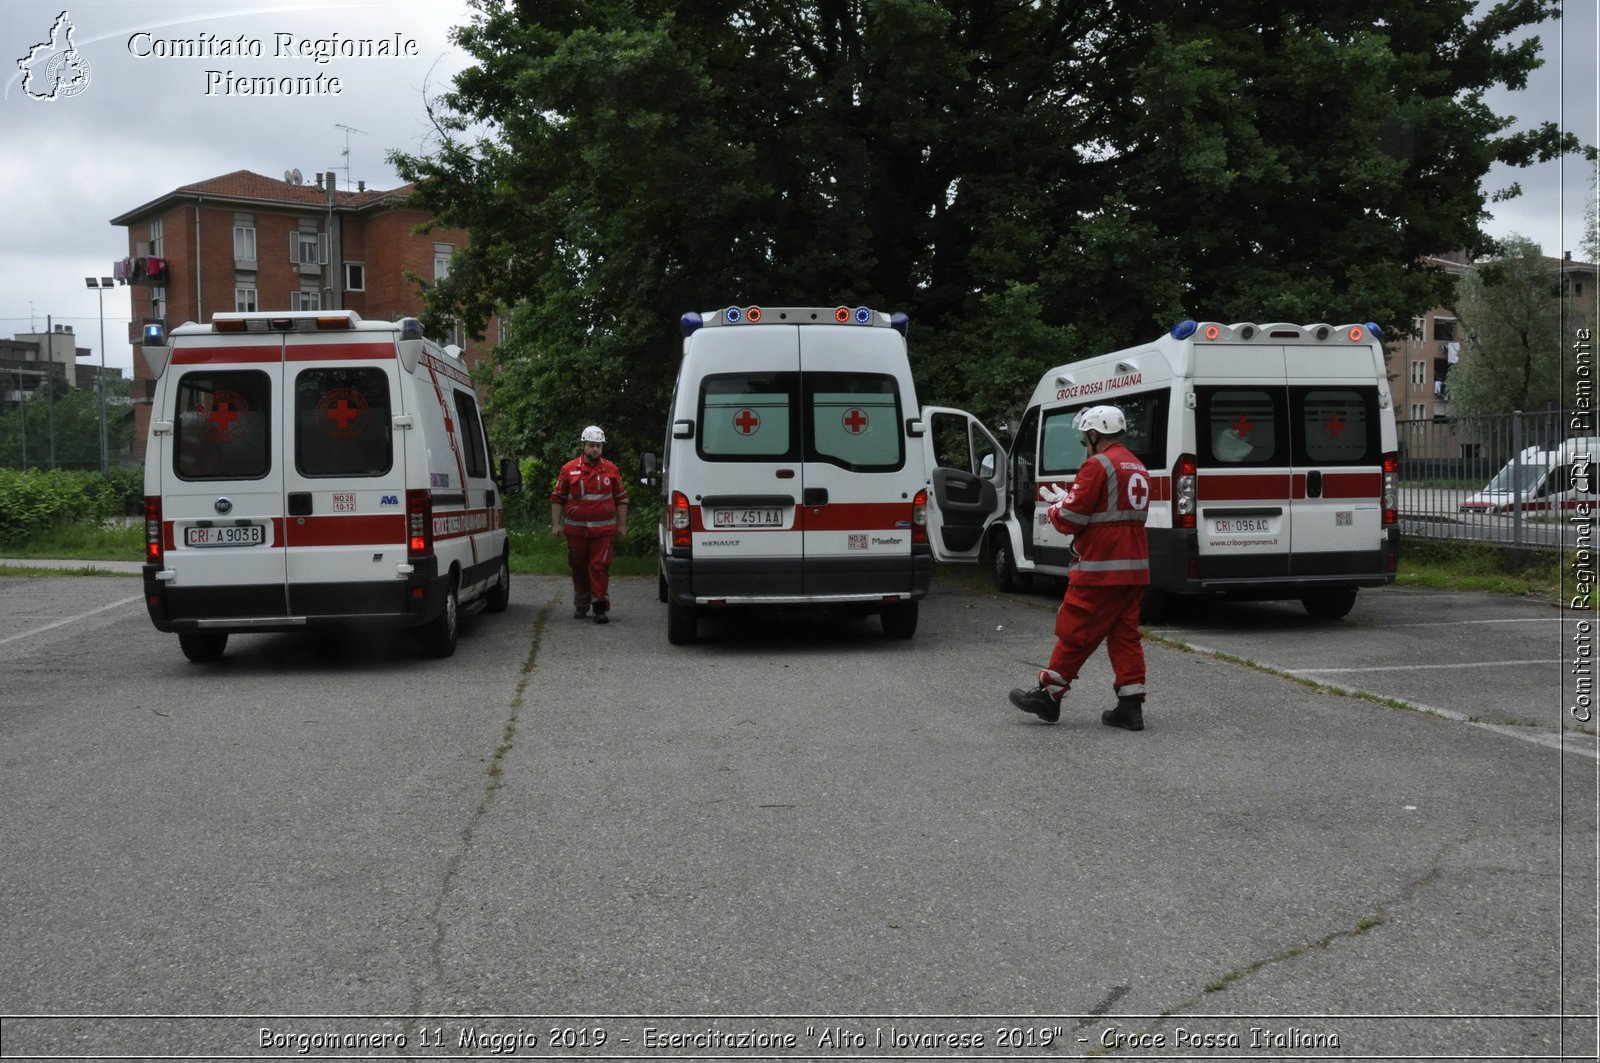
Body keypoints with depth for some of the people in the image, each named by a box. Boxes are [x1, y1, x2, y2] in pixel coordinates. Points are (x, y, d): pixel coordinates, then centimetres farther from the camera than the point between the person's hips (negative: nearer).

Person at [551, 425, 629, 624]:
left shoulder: (611, 470, 6)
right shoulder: (569, 469, 3)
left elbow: (621, 499, 12)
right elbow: (557, 498, 9)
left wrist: (622, 525, 9)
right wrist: (556, 523, 3)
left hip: (604, 530, -1)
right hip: (576, 530, 1)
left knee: (600, 567, -7)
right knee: (579, 569, 10)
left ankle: (600, 607, -7)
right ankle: (581, 605, 25)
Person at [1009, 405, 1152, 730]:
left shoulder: (1098, 465, -12)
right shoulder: (1138, 468, 16)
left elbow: (1071, 519, -14)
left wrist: (1053, 510, 8)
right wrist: (1065, 499, 20)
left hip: (1101, 569, -8)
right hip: (1134, 569, 8)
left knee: (1075, 632, 0)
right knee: (1125, 633, 10)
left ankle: (1048, 696, 10)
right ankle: (1131, 706, 8)